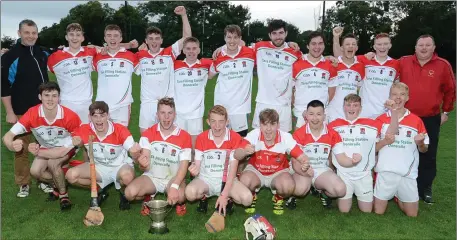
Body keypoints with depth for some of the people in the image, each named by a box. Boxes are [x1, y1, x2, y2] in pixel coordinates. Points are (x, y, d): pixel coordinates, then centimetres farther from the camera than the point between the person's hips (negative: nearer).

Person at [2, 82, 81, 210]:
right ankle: (59, 184, 12)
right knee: (35, 171, -17)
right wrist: (13, 145, -52)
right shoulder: (32, 114, -25)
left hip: (65, 147, -3)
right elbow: (7, 137, -23)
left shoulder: (69, 116, -32)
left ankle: (63, 193, -5)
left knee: (52, 163, -30)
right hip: (45, 148, 4)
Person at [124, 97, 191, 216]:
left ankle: (179, 202, 5)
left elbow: (183, 166, -13)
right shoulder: (148, 134, -5)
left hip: (173, 178, -2)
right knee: (130, 193, -25)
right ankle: (148, 196, 9)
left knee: (179, 196, -34)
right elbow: (146, 167, -11)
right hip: (152, 176, 2)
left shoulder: (184, 136, -9)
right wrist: (143, 164, -38)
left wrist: (174, 186, -31)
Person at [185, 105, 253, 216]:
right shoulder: (201, 138, -5)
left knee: (247, 198, -27)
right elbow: (197, 165, -4)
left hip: (226, 180, 0)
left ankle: (228, 199, 7)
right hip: (205, 179, 1)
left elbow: (232, 170, -11)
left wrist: (224, 195, -18)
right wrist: (194, 169, -31)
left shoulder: (235, 138, -10)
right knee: (190, 192, -31)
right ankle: (203, 197, 5)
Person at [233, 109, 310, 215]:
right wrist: (245, 152, -53)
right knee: (244, 182, -32)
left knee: (288, 186, -32)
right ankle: (251, 196, 7)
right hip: (256, 170, 0)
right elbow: (236, 155, -29)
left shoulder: (286, 137, -21)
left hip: (278, 172, 0)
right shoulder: (254, 135, -23)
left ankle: (278, 198, 7)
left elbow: (301, 156, -20)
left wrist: (305, 163, -46)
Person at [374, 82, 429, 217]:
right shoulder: (381, 120, 0)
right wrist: (385, 140, -19)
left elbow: (424, 150, 8)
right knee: (378, 212, 3)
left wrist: (420, 142, -15)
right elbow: (373, 148, 0)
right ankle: (391, 195, 34)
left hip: (408, 173, 1)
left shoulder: (416, 120, 1)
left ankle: (397, 197, 36)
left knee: (412, 215, 7)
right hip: (386, 171, -1)